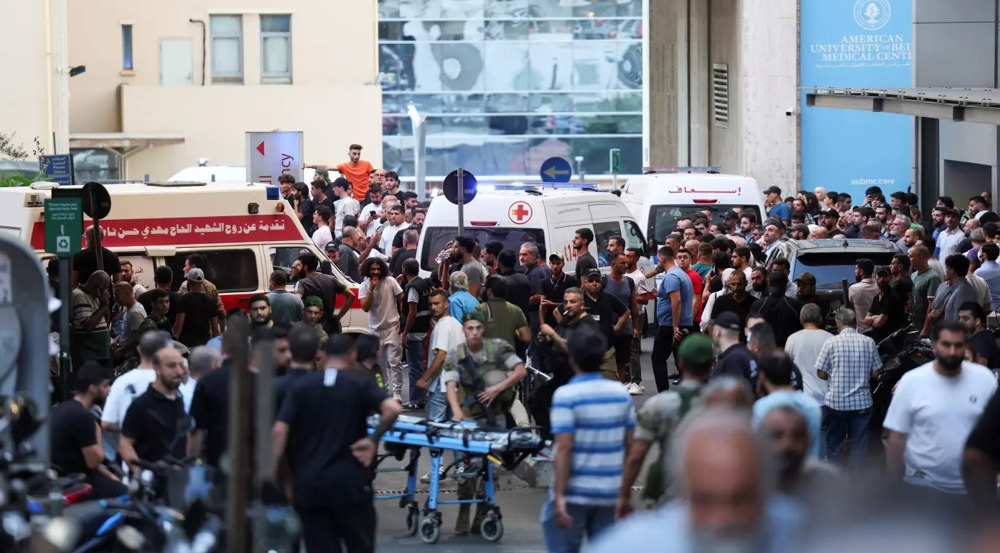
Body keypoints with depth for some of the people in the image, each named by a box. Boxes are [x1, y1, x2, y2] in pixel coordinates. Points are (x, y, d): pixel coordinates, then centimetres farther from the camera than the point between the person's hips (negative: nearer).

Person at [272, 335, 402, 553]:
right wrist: (373, 439, -5)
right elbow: (392, 409, -18)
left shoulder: (301, 386, 5)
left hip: (308, 485, 2)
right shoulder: (360, 383, 0)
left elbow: (279, 431, -5)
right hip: (349, 482, -2)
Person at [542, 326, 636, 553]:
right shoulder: (621, 394, 6)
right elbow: (630, 445, 9)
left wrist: (559, 496, -17)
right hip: (610, 493, 5)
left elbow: (564, 448, -16)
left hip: (574, 493, -5)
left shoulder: (566, 395, -10)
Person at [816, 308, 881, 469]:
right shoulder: (869, 342, -2)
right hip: (862, 401, 2)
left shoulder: (832, 343, -9)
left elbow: (821, 373, -5)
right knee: (859, 444, 8)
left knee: (834, 444, 11)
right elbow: (875, 373, 3)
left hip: (836, 401, -2)